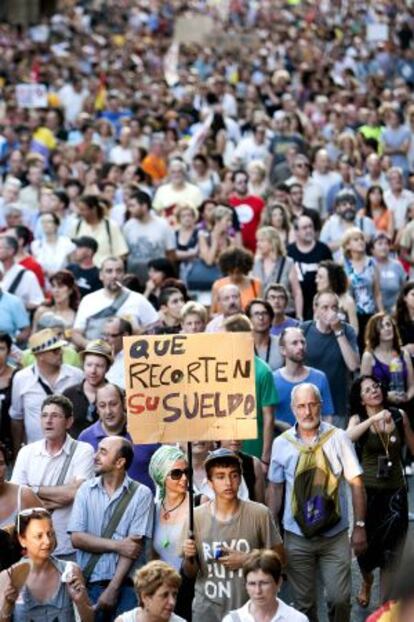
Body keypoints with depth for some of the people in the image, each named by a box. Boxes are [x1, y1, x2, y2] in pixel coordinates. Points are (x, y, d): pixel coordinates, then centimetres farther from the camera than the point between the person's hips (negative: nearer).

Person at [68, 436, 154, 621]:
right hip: (88, 583, 2)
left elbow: (134, 545, -8)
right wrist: (117, 545, -11)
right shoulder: (86, 490, 7)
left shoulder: (141, 494, -1)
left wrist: (112, 589, -14)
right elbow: (76, 538, -1)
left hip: (125, 585, -2)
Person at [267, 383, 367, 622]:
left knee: (339, 598, -3)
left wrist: (360, 526, -5)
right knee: (304, 602, 9)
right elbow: (275, 488, 8)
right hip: (297, 537, 1)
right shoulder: (281, 444, 0)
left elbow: (356, 484, -2)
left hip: (335, 536, -1)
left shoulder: (338, 438, -5)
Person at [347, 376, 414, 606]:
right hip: (367, 491, 0)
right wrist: (373, 419, -37)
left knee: (391, 552, 0)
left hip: (395, 491, 0)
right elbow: (346, 438, -27)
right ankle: (367, 580, 46)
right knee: (367, 545, 14)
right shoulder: (358, 419, -6)